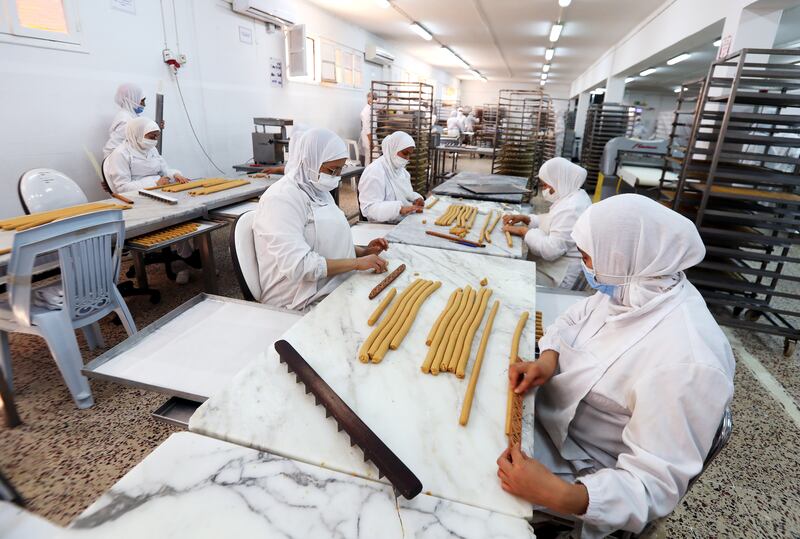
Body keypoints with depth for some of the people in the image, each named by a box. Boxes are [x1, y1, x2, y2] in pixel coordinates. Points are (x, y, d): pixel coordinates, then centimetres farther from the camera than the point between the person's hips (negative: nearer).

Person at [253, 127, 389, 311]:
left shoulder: (318, 192, 11)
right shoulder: (282, 198, -17)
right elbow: (297, 265, -26)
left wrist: (363, 251, 4)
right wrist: (357, 262, -22)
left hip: (333, 287, 9)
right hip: (303, 305, -8)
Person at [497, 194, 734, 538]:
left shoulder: (684, 364, -34)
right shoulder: (634, 287, -11)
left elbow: (658, 483, -29)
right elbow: (573, 319, 4)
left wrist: (563, 497, -43)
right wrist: (548, 359, -16)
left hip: (580, 467, -6)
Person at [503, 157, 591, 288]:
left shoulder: (572, 209, -27)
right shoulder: (571, 196, 6)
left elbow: (551, 249, -30)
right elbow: (552, 222, 18)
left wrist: (523, 231, -19)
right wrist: (524, 218, 2)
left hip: (560, 277, -9)